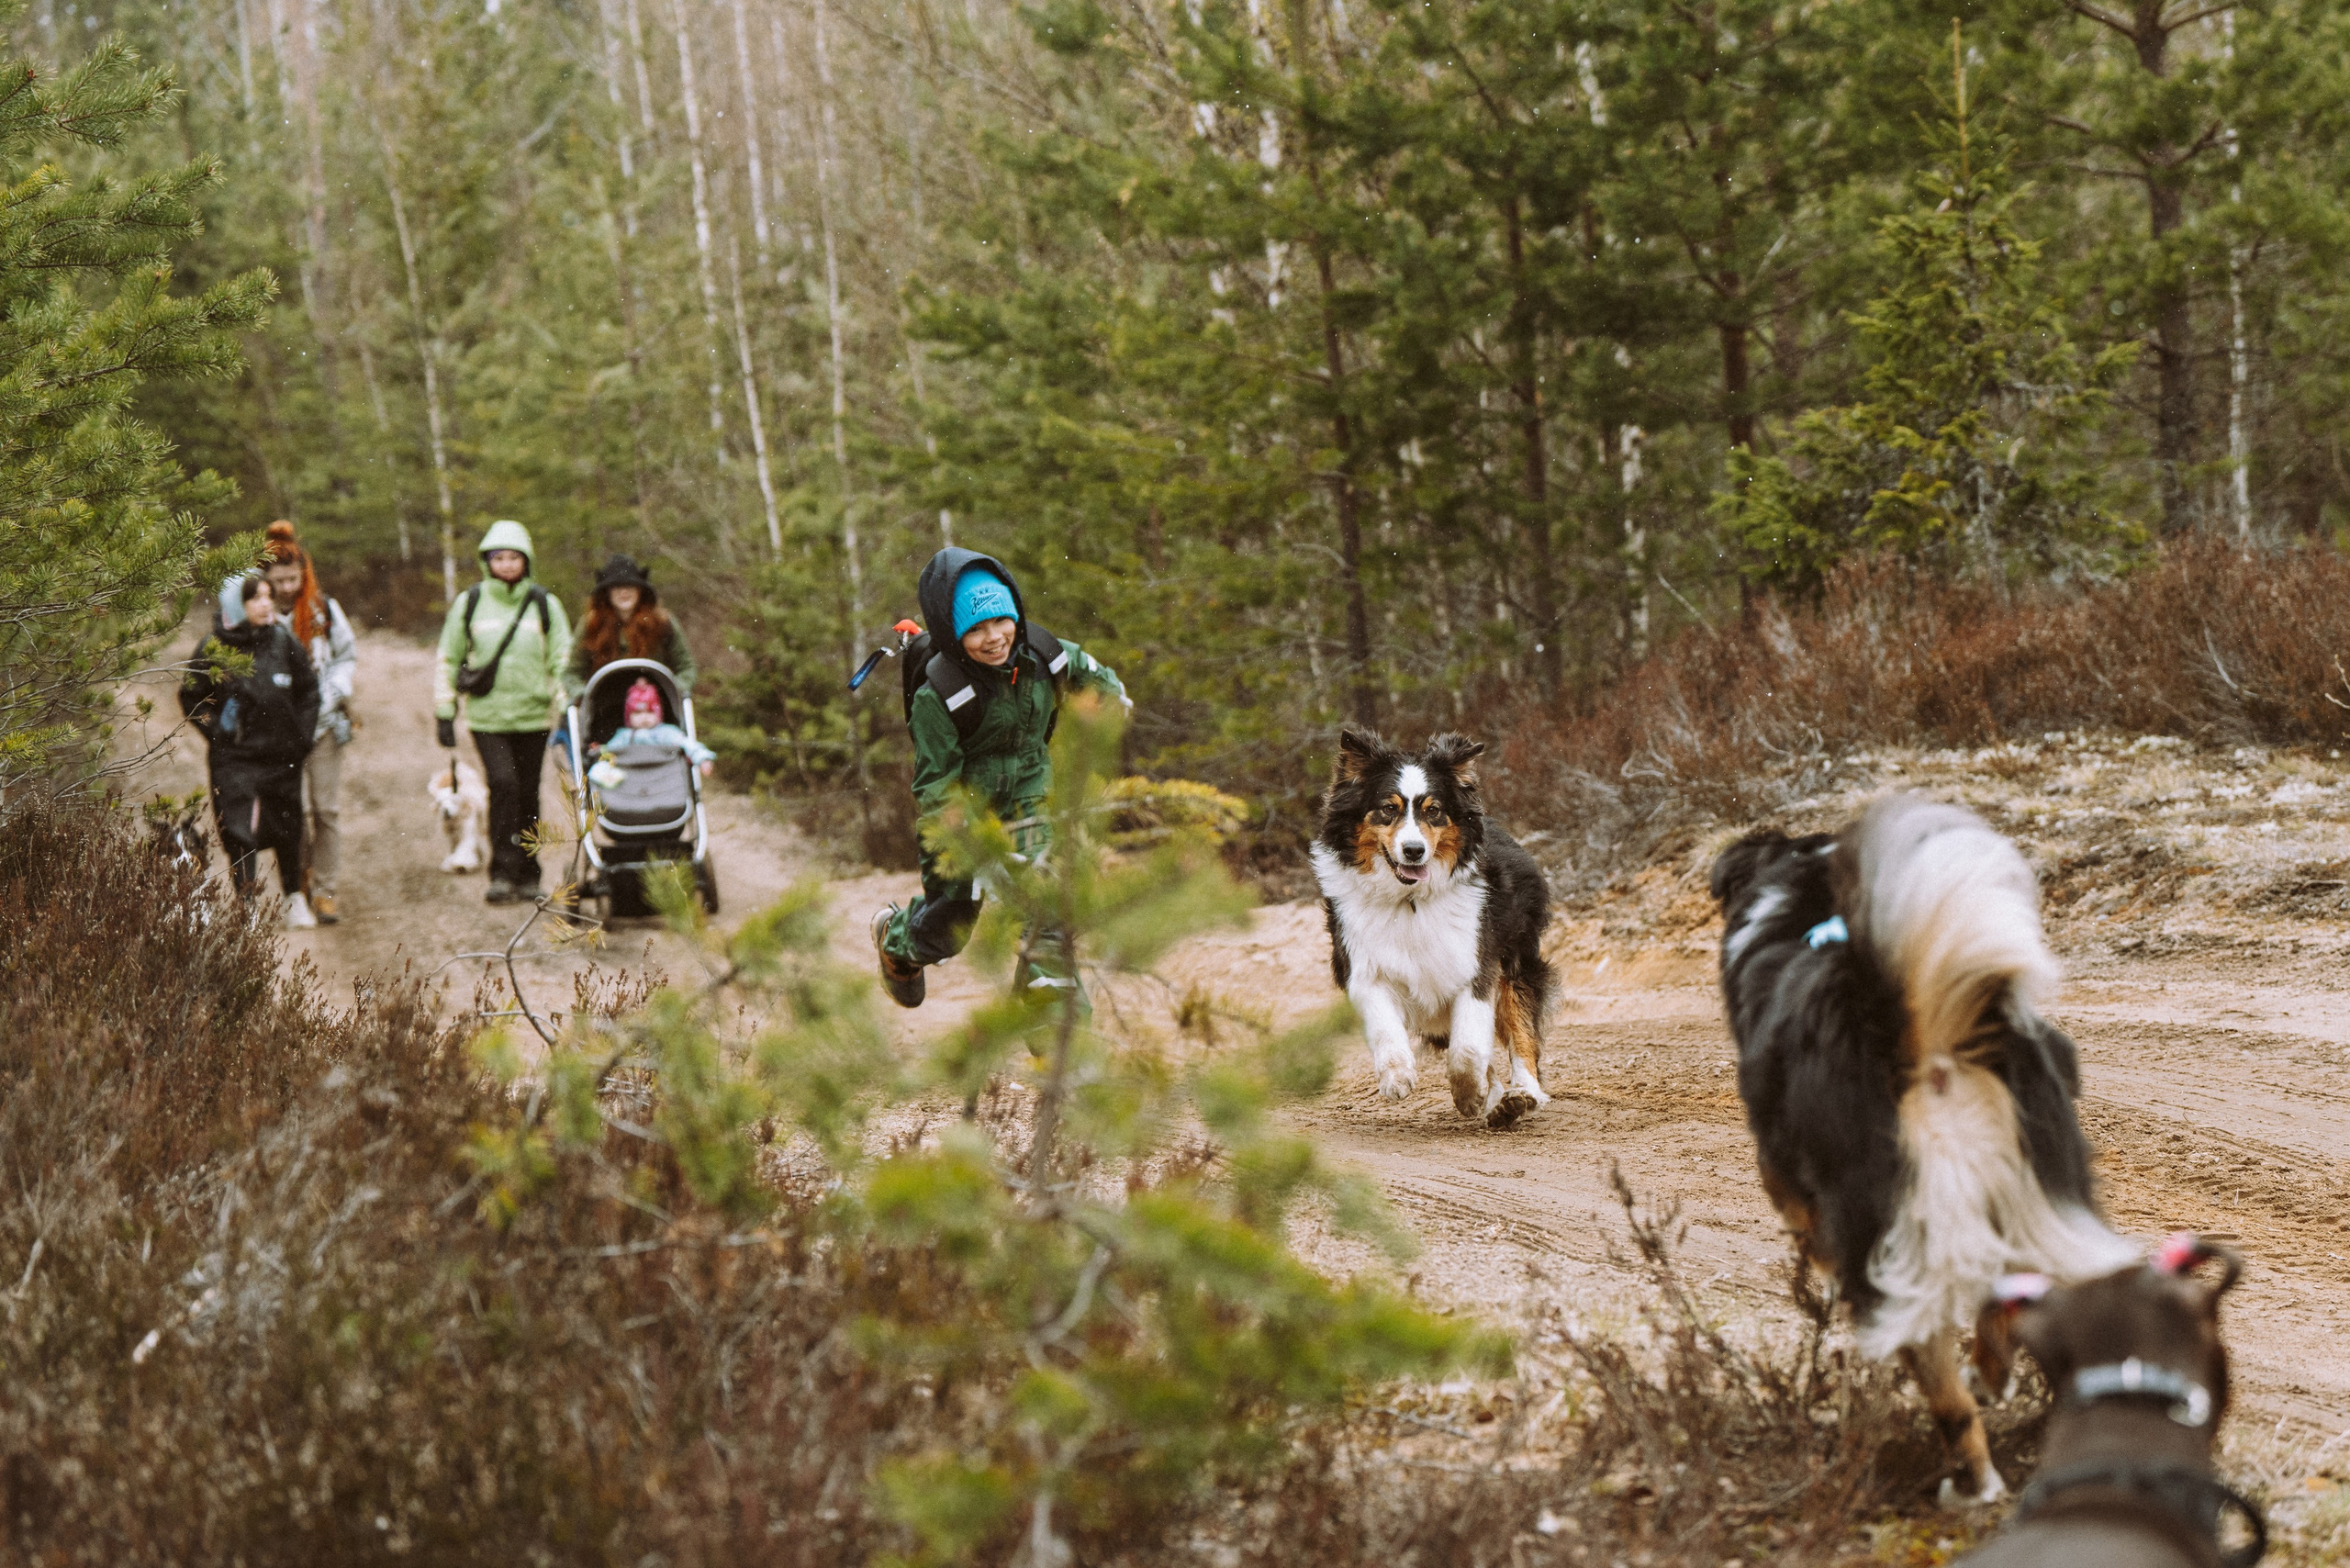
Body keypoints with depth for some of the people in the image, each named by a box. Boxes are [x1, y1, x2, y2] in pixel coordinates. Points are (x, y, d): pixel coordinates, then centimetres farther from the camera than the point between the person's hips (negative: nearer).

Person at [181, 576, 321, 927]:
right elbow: (190, 697, 5)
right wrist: (216, 731, -2)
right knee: (239, 834, -9)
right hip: (234, 758, -2)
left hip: (282, 755, 3)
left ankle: (294, 899, 31)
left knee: (287, 831, 13)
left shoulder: (284, 642, 0)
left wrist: (302, 735, 6)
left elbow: (308, 690, 12)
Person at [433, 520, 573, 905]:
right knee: (502, 784, -18)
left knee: (527, 794, 5)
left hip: (533, 715, 1)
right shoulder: (469, 604, 5)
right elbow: (447, 660, 13)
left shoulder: (544, 604, 6)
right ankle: (503, 873, -14)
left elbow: (563, 660, 11)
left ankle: (528, 876, 17)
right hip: (486, 715, -1)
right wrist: (444, 712, 9)